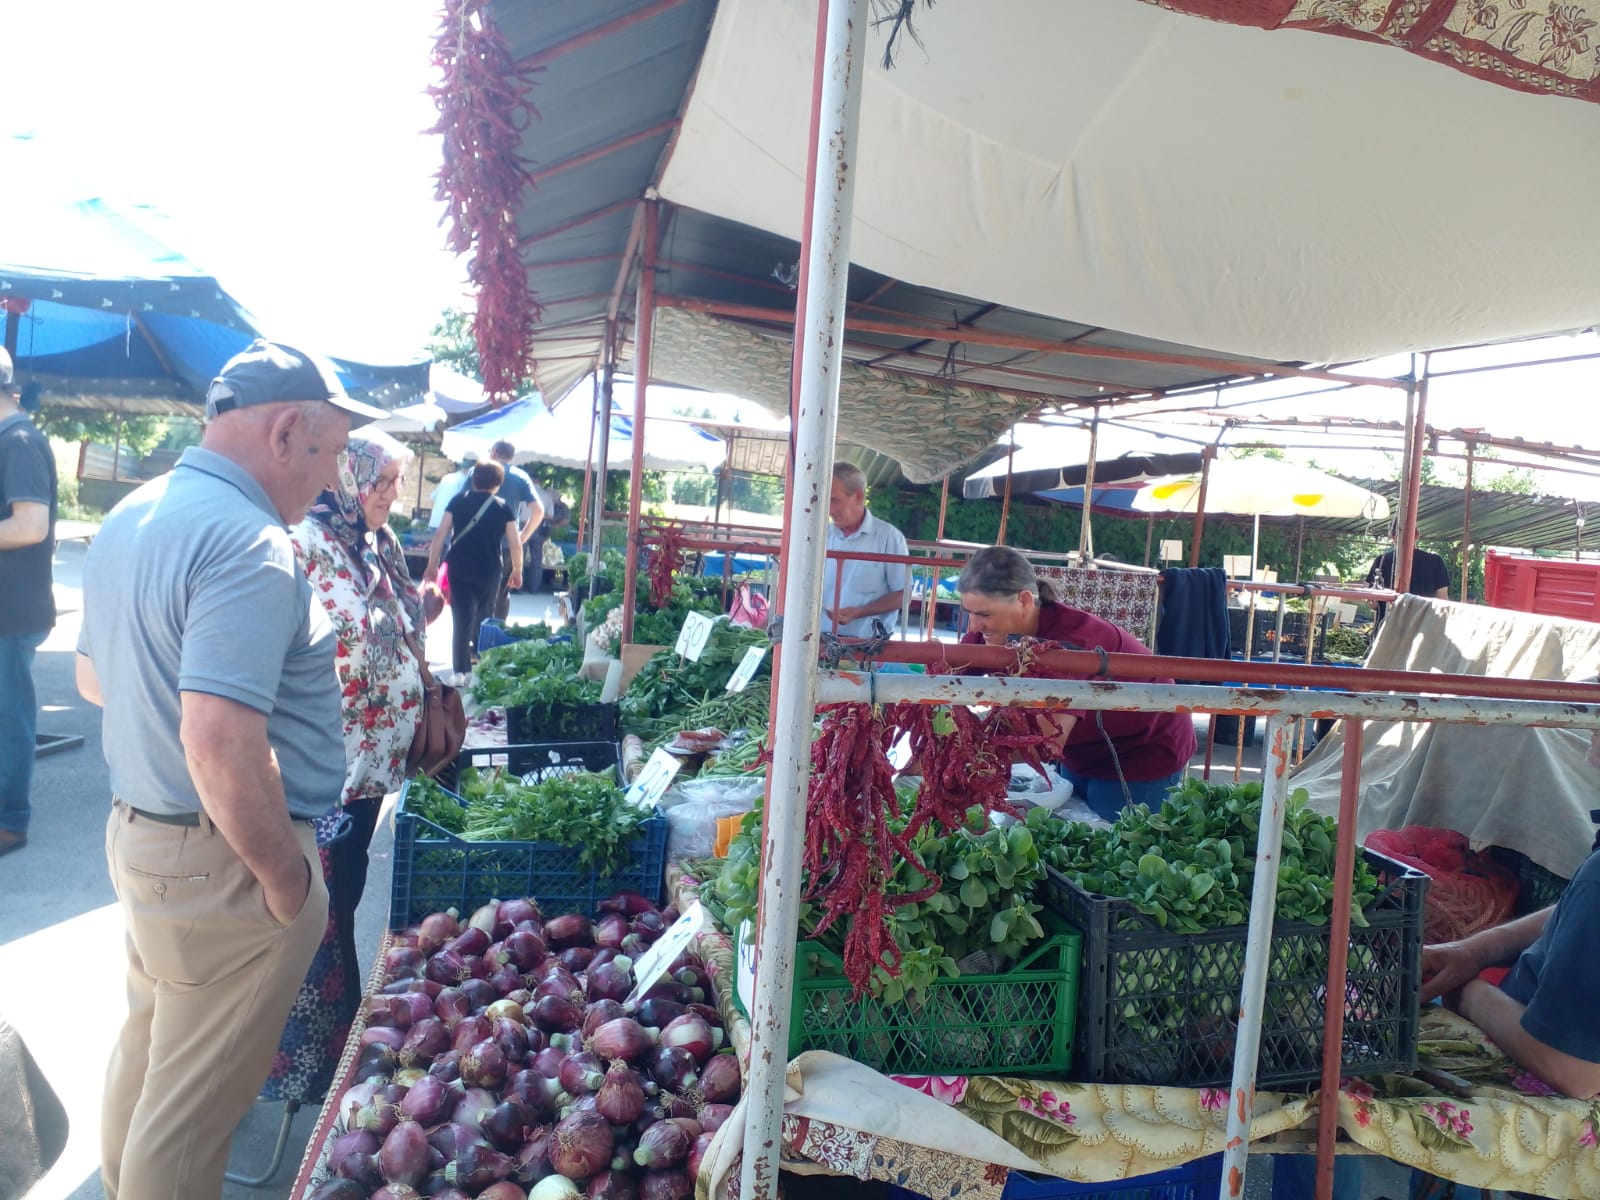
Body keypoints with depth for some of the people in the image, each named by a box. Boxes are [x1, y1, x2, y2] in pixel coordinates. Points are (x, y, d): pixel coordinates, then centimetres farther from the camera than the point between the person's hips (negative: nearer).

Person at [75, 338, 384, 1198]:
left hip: (135, 829, 10)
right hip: (219, 862, -10)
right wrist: (285, 873, -21)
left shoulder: (130, 518, 7)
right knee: (192, 1105, 9)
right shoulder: (249, 544, -25)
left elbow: (94, 678, 19)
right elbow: (221, 743, -32)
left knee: (144, 1050, 27)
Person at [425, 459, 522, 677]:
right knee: (483, 619, 21)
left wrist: (432, 565, 6)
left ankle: (461, 670, -4)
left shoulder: (458, 502, 2)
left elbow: (440, 535, -1)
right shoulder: (503, 508, -2)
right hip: (488, 571, 0)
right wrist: (517, 571, 10)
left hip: (459, 570, 0)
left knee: (462, 620, 1)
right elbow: (515, 545, -3)